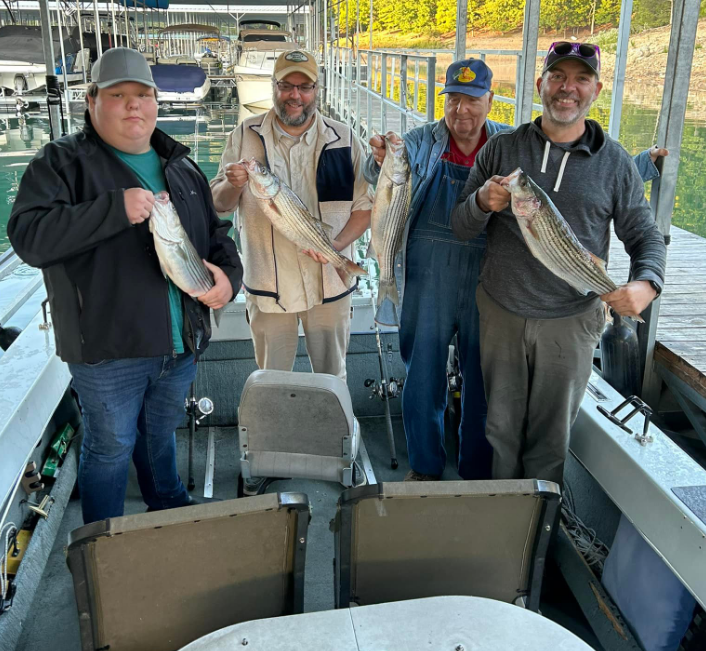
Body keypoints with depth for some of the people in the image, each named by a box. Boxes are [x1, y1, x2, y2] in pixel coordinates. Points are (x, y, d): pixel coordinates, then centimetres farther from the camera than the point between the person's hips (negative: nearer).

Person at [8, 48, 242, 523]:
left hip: (180, 342, 5)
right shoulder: (63, 162, -8)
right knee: (111, 446, 9)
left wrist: (228, 272, -4)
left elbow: (216, 233, 18)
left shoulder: (180, 167, 11)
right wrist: (116, 209, -29)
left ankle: (170, 505, 48)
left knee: (161, 434, 25)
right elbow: (29, 236, -21)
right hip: (108, 345, -5)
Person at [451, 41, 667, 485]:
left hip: (571, 321, 0)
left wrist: (647, 282, -18)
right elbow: (461, 228, 1)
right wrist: (482, 202, -23)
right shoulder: (502, 149, 1)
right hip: (501, 313, 1)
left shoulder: (615, 163, 0)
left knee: (552, 435, 13)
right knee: (501, 427, 15)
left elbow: (645, 235, 4)